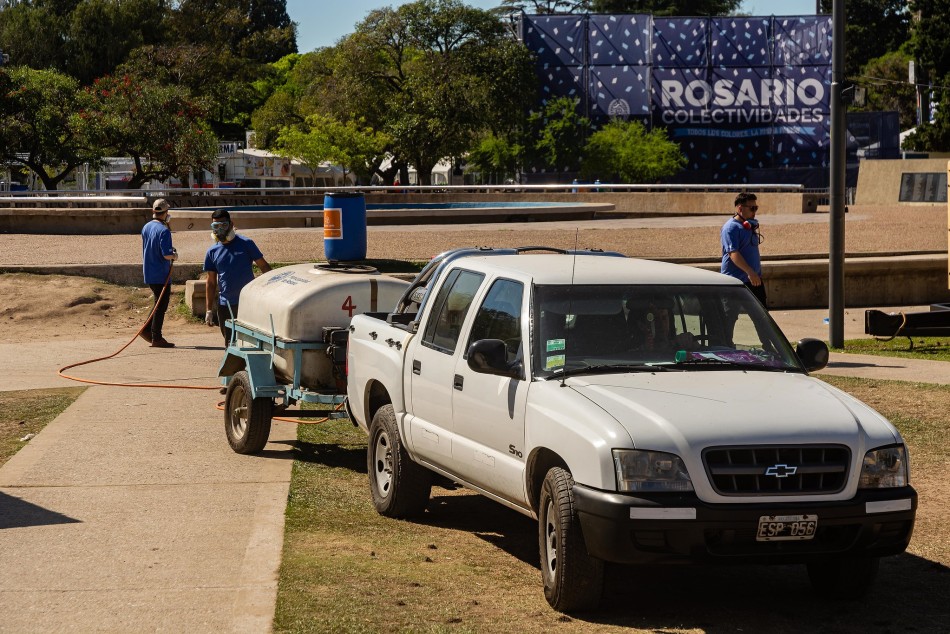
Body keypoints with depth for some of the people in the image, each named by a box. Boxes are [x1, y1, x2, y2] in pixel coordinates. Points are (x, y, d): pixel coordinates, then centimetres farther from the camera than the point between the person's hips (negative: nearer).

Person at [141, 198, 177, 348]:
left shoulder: (146, 227, 8)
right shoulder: (163, 231, -19)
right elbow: (166, 254, -25)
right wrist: (175, 256, -4)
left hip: (149, 272, 8)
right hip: (161, 274, -8)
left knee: (160, 304, 20)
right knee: (161, 306, 0)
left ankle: (147, 330, 16)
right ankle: (156, 338, 3)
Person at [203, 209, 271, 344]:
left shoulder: (246, 244, -2)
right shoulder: (212, 252, 6)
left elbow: (263, 266, 2)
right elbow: (211, 282, 10)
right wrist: (209, 309, 8)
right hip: (225, 305, 3)